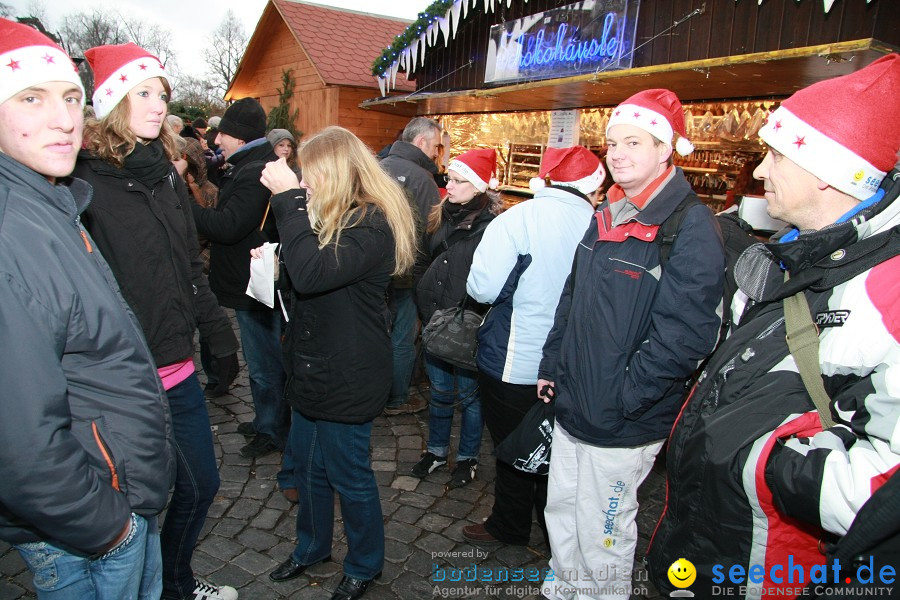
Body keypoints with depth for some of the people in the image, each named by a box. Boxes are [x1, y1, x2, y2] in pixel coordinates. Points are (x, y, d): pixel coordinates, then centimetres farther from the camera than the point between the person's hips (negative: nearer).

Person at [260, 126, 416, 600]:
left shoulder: (373, 225, -22)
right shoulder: (336, 216, 9)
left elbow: (312, 272, -34)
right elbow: (303, 269, 18)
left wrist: (289, 199, -29)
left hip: (348, 378, -9)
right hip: (313, 367, 9)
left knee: (349, 477, 9)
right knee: (308, 466, 23)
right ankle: (312, 545, 46)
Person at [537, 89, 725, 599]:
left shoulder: (691, 226, -17)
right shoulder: (607, 216, 9)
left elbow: (685, 333, -22)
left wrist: (624, 397, -19)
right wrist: (553, 364, 13)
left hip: (624, 421, -8)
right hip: (571, 404, 8)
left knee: (601, 532, 10)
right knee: (560, 510, 22)